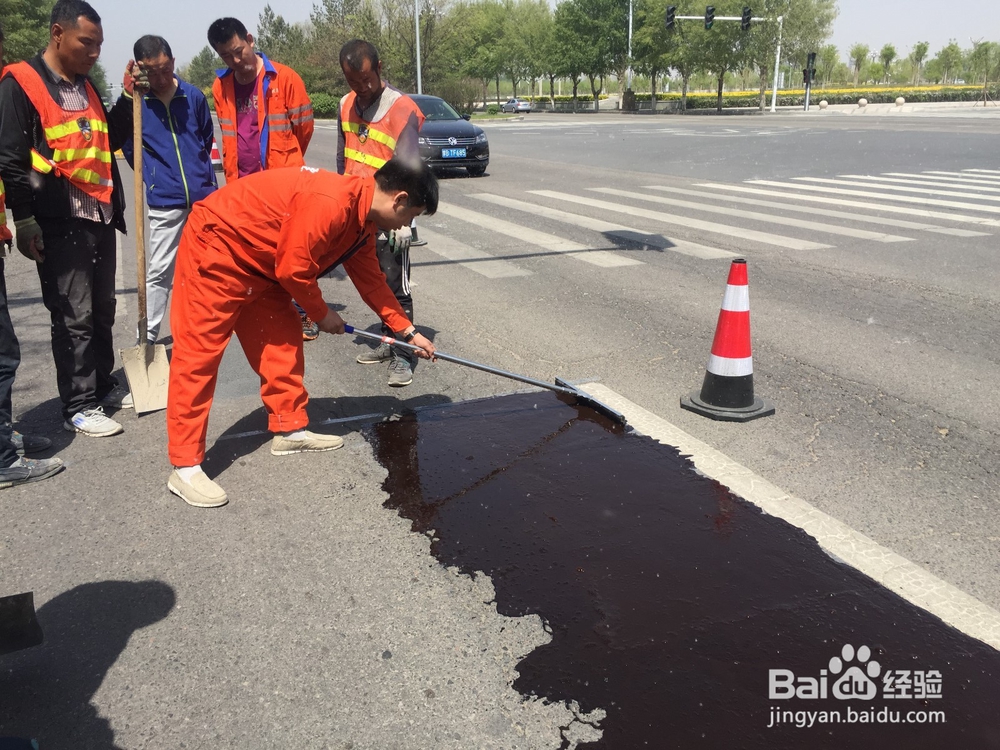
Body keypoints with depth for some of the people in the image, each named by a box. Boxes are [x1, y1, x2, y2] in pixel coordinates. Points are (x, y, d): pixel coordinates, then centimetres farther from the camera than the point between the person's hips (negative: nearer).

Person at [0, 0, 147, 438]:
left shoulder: (85, 86, 15)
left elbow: (109, 141, 21)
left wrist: (127, 97, 8)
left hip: (100, 217, 7)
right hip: (59, 222, -7)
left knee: (102, 309, 14)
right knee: (73, 315, -3)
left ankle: (102, 385, 28)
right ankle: (78, 407, 5)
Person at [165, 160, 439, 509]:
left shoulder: (362, 220, 3)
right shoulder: (330, 204, -29)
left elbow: (371, 279, 13)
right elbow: (293, 270, -24)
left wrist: (408, 331, 15)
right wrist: (321, 313, -7)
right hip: (215, 249, -10)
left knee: (283, 342, 11)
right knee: (198, 354, -8)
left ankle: (290, 429, 24)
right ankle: (185, 467, -5)